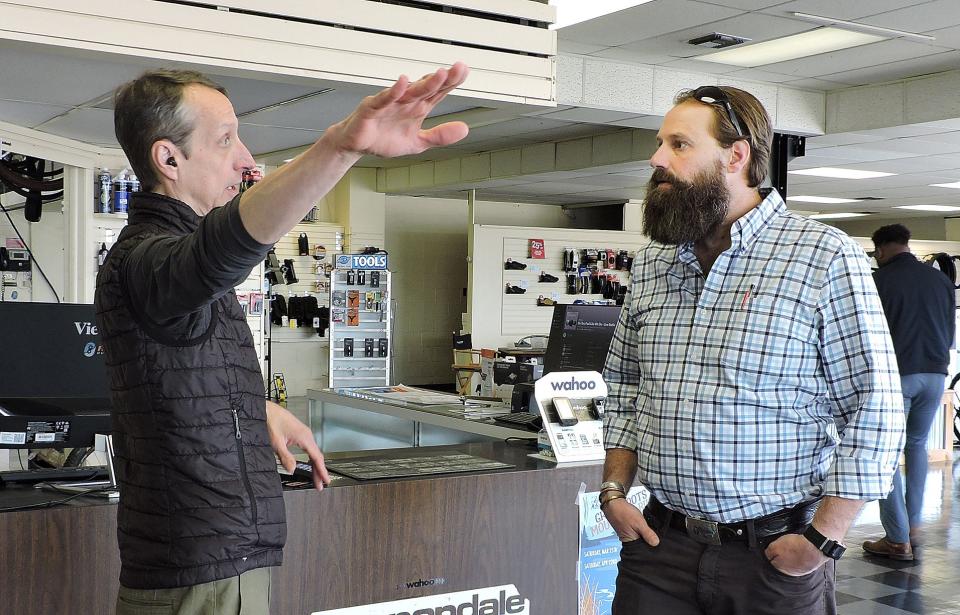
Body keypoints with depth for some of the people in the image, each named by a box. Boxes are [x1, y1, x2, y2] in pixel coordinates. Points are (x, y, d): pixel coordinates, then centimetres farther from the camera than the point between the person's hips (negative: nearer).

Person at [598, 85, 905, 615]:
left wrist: (822, 540, -14)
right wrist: (614, 491, 5)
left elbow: (874, 408, -11)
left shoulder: (826, 258, -10)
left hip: (775, 557, -4)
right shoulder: (649, 265, 7)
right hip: (659, 544, 4)